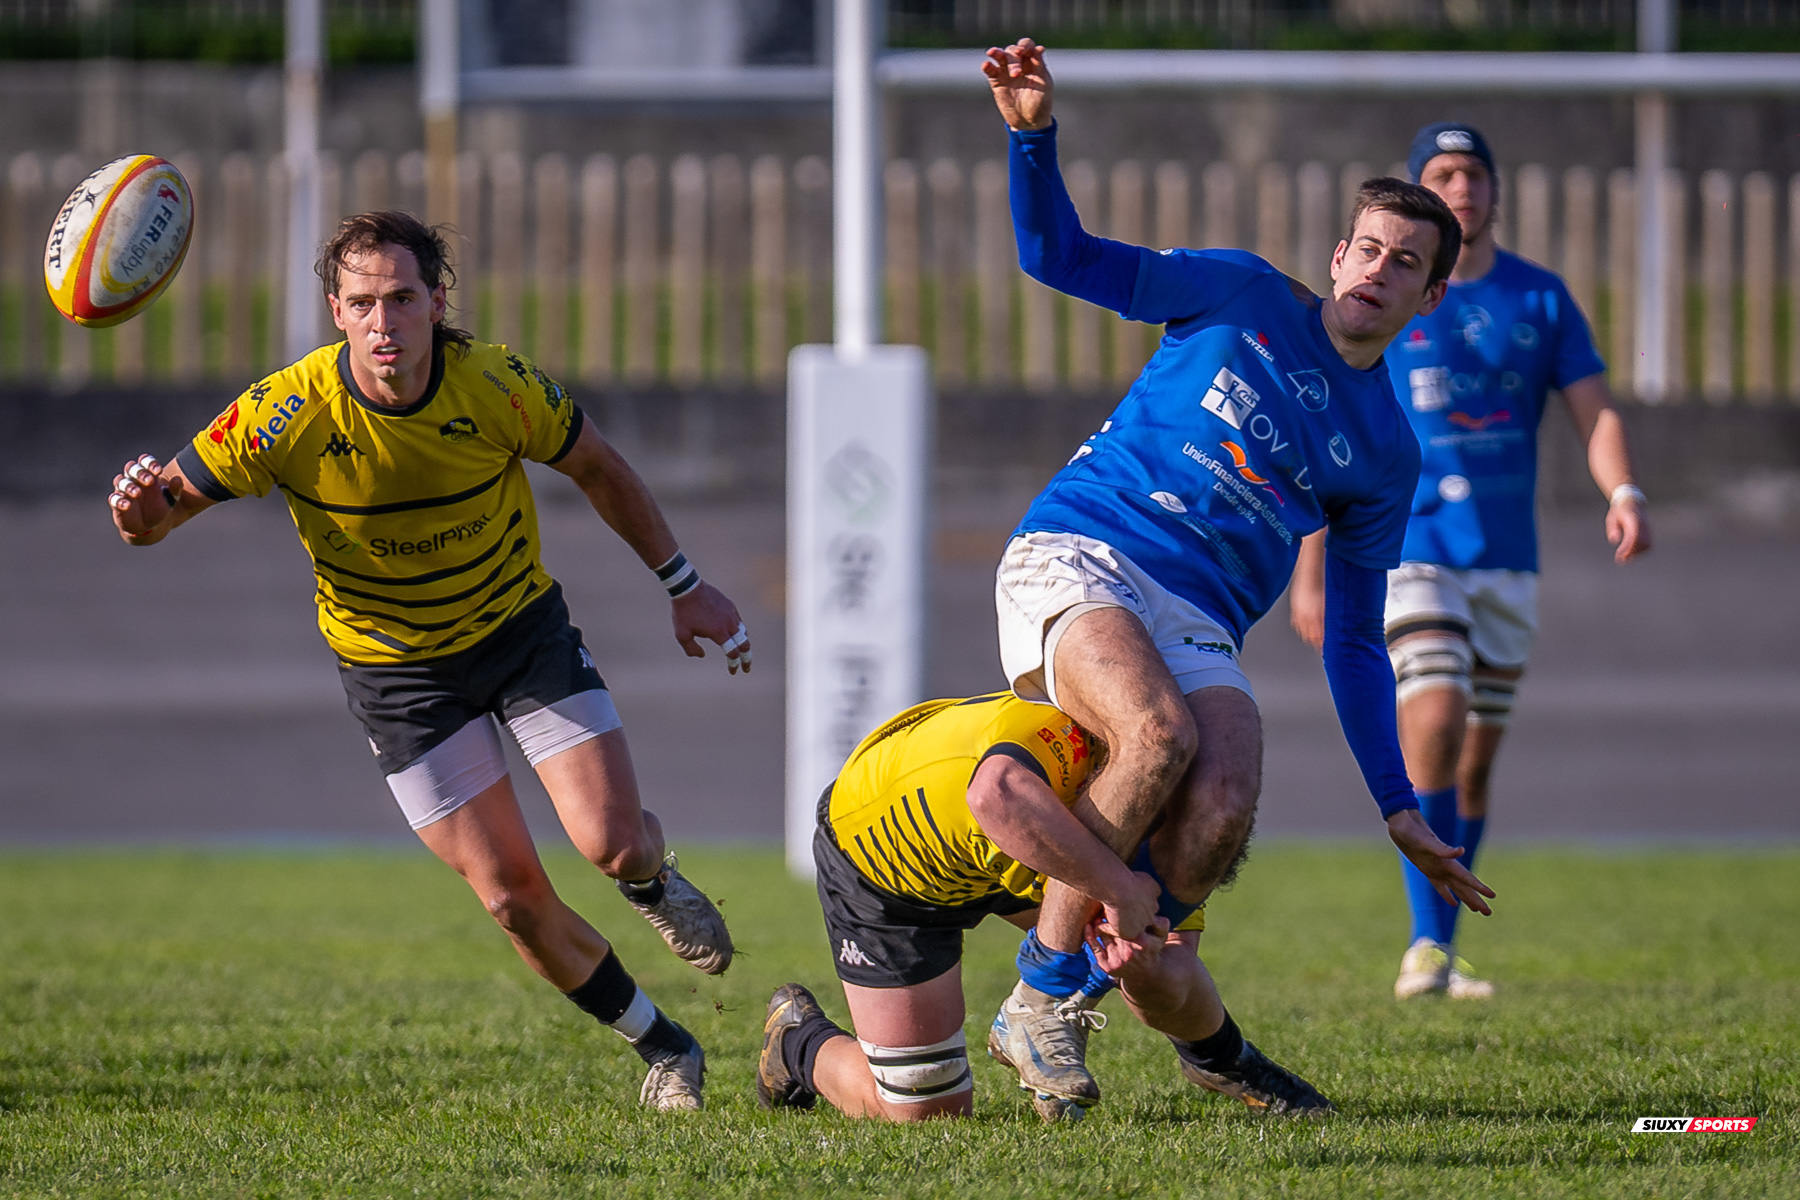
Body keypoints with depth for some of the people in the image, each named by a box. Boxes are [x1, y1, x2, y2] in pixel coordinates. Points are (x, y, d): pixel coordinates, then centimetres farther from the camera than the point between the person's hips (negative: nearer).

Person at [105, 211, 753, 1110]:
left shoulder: (495, 386, -21)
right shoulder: (289, 414, -25)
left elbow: (596, 470, -2)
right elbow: (168, 503, -18)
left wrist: (684, 586, 5)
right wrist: (142, 510, -43)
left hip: (521, 624, 0)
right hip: (396, 668, 0)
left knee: (612, 842, -15)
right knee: (512, 897, -5)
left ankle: (652, 878, 25)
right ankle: (663, 1048, 18)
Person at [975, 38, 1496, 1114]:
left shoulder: (1387, 456, 16)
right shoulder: (1243, 298, 10)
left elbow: (1355, 644, 20)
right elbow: (1061, 257, 8)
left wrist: (1402, 812, 15)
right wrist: (1035, 135, -10)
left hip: (1199, 624, 3)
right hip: (1077, 562, -3)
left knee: (1224, 815, -28)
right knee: (1160, 734, -34)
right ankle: (1043, 989, -21)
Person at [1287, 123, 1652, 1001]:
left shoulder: (1541, 298, 7)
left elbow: (1594, 411, 2)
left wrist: (1623, 492, -20)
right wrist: (1310, 574, -1)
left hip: (1507, 562, 4)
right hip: (1410, 547, -4)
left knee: (1475, 764, 8)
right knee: (1435, 725, -22)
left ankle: (1440, 954, 20)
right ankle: (1426, 947, -20)